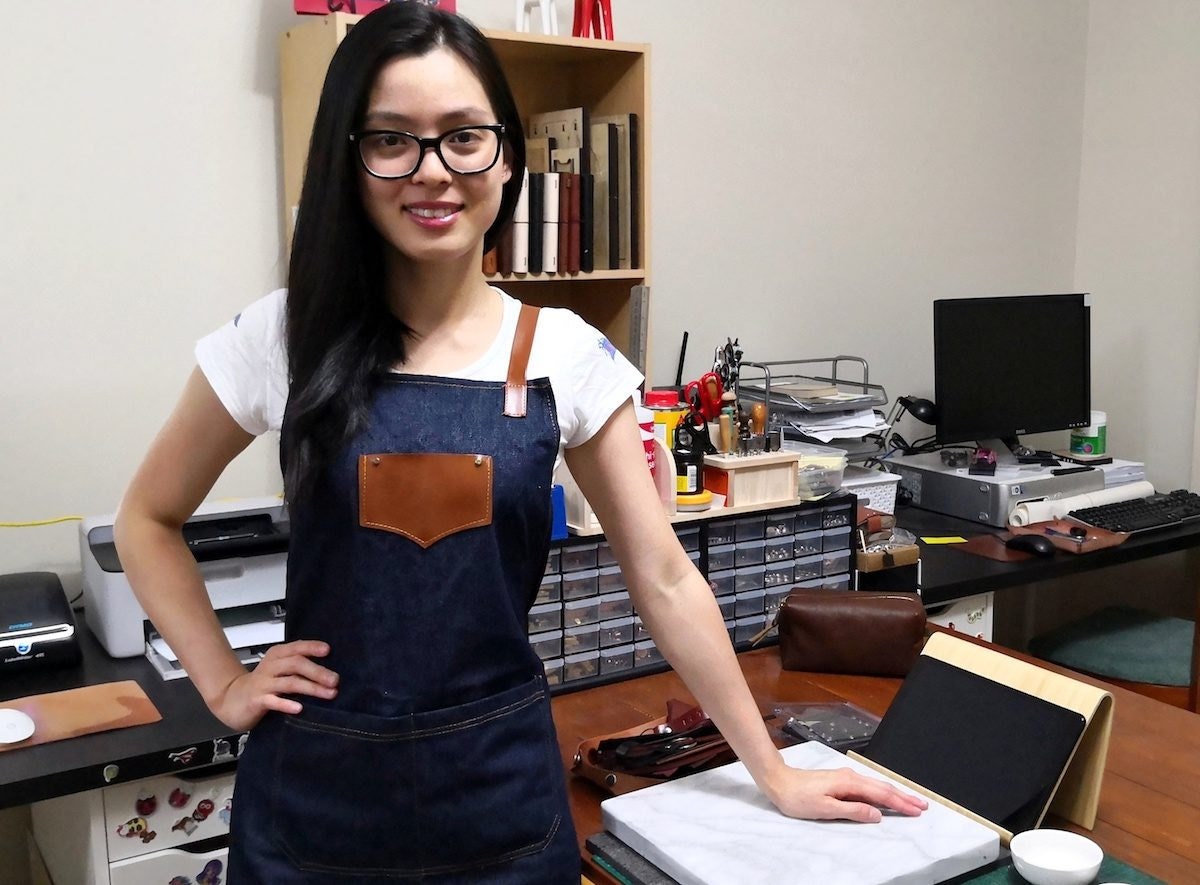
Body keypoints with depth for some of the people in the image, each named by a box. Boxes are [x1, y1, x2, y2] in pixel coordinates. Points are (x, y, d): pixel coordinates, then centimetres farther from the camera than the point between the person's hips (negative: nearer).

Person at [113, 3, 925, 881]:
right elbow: (149, 518, 8)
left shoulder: (568, 356, -6)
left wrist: (775, 773, 0)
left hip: (503, 789, 0)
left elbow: (664, 579, -2)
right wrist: (223, 683, -1)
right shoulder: (283, 339, -6)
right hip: (316, 794, 1)